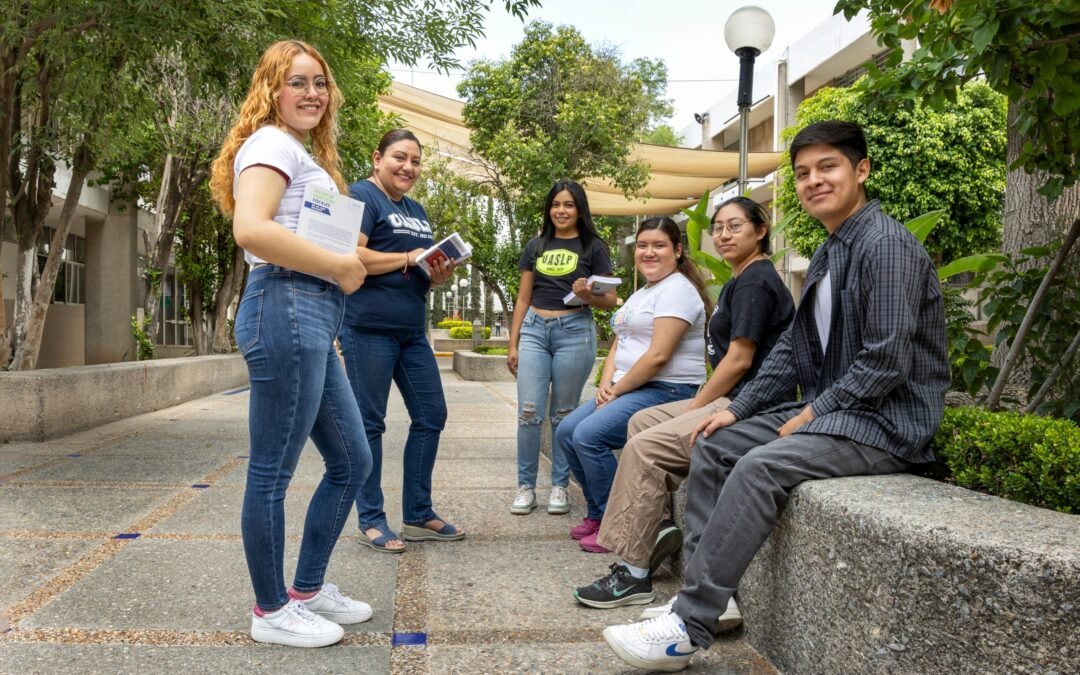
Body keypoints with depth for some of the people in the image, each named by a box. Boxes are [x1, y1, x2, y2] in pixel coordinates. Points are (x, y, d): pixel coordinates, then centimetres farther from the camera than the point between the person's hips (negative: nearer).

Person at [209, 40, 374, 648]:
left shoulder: (302, 152, 26)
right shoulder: (272, 142, -6)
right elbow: (251, 229, -23)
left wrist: (350, 257, 10)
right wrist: (339, 266, -16)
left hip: (313, 321, 11)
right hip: (286, 309, -11)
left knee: (352, 461, 15)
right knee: (273, 472, 0)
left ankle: (309, 589, 27)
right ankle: (272, 612, 14)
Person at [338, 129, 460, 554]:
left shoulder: (417, 211, 20)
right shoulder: (362, 196, -5)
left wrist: (441, 273, 3)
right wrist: (408, 257, -17)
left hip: (412, 330, 9)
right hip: (369, 327, -9)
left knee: (431, 415, 9)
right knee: (369, 422, 0)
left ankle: (418, 514, 20)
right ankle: (371, 520, 10)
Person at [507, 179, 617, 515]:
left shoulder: (593, 247, 3)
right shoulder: (536, 246, 12)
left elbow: (610, 300, 2)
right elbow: (523, 298, 14)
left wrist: (588, 296, -20)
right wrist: (512, 344, 10)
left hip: (575, 332, -2)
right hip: (534, 329, 3)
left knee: (564, 415, 4)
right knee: (529, 413, -4)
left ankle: (560, 487, 16)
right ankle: (526, 487, 8)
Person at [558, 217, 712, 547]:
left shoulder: (677, 290, -13)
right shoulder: (641, 294, 19)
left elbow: (658, 356, -22)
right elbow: (619, 344, 17)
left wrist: (616, 390, -14)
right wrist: (606, 384, -1)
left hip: (667, 392, -10)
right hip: (630, 389, 10)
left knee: (588, 435, -23)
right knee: (566, 432, 3)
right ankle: (597, 515, 12)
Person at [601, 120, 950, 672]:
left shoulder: (887, 246, -15)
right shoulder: (827, 256, 15)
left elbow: (888, 361, -22)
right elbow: (794, 347, 16)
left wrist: (811, 415, -16)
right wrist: (737, 409, 8)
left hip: (887, 420, -10)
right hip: (828, 410, 10)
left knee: (760, 467, -28)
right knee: (714, 447, 4)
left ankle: (689, 628, -22)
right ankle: (705, 595, 3)